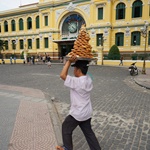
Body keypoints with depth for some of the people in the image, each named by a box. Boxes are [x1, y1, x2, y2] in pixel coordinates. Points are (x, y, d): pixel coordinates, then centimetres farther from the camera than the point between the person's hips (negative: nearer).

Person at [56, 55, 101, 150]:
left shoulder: (77, 82, -28)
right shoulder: (89, 79, -4)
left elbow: (62, 75, -28)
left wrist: (69, 61, -25)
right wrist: (85, 63, 5)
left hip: (77, 113, -7)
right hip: (87, 112, 8)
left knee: (66, 128, 18)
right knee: (88, 131, 22)